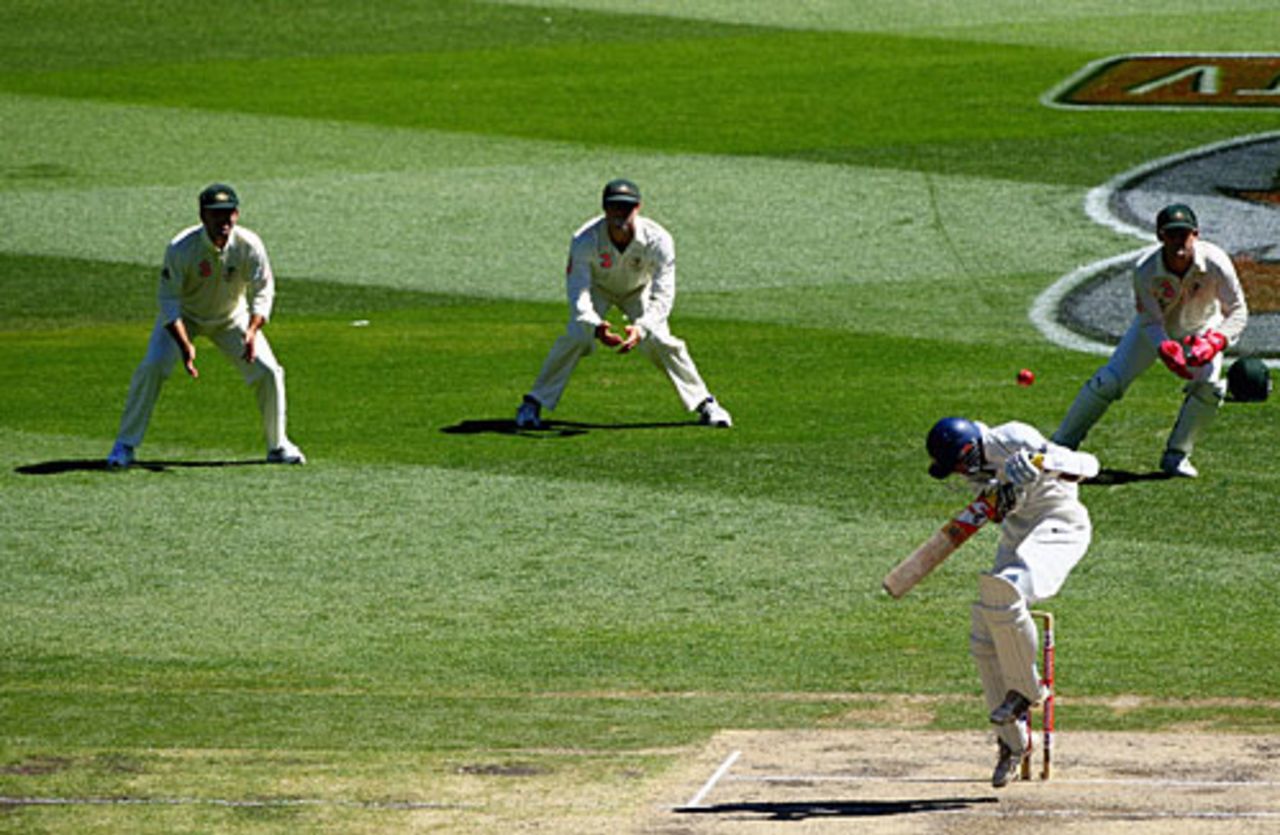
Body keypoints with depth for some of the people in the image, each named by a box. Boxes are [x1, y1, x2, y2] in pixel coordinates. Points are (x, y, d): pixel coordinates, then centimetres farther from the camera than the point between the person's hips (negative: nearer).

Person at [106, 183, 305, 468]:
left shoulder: (249, 246, -23)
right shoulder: (181, 248, -30)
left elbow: (262, 293, -17)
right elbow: (169, 301, -24)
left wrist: (252, 332, -36)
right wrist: (185, 345, -37)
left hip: (231, 317, 2)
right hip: (184, 316, -2)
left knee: (268, 372, -9)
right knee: (152, 367, -22)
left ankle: (278, 445, 13)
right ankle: (125, 446, -10)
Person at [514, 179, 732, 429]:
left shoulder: (658, 240, -35)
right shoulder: (585, 240, -36)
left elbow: (662, 296, -35)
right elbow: (578, 293, -37)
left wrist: (642, 328, -53)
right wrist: (595, 326, -57)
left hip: (639, 290, 1)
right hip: (597, 288, -1)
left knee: (661, 341, -15)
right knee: (575, 338, -22)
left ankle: (704, 404, 3)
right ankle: (532, 404, -10)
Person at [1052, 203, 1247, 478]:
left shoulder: (1215, 263, -33)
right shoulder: (1145, 269, -32)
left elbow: (1237, 311, -26)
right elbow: (1150, 322, -27)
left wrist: (1214, 341, -45)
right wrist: (1166, 349, -48)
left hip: (1200, 329, 0)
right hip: (1156, 329, 0)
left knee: (1208, 385, -23)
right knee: (1108, 381, -11)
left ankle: (1176, 455, -3)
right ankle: (1061, 446, 4)